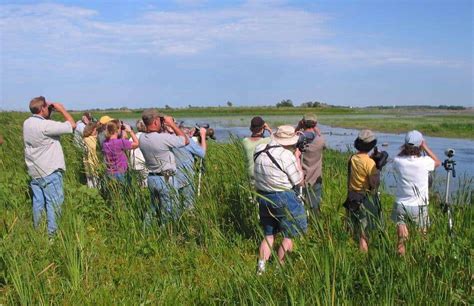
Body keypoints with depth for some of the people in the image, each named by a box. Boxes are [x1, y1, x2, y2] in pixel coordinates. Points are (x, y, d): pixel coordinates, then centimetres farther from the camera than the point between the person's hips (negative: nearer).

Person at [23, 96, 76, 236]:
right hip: (49, 172, -8)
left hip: (34, 172, 8)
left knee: (38, 203, 15)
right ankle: (52, 233, 5)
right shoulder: (46, 126, -22)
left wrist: (50, 110, 9)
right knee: (54, 204, 1)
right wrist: (61, 109, -8)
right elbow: (72, 125, -19)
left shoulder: (27, 123, 3)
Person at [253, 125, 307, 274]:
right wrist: (297, 158, 1)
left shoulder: (259, 150, -1)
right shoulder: (287, 155, -19)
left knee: (268, 235, 19)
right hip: (283, 198, -6)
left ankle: (261, 268, 17)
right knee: (288, 236, 10)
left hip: (262, 197, 7)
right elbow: (298, 180, -9)